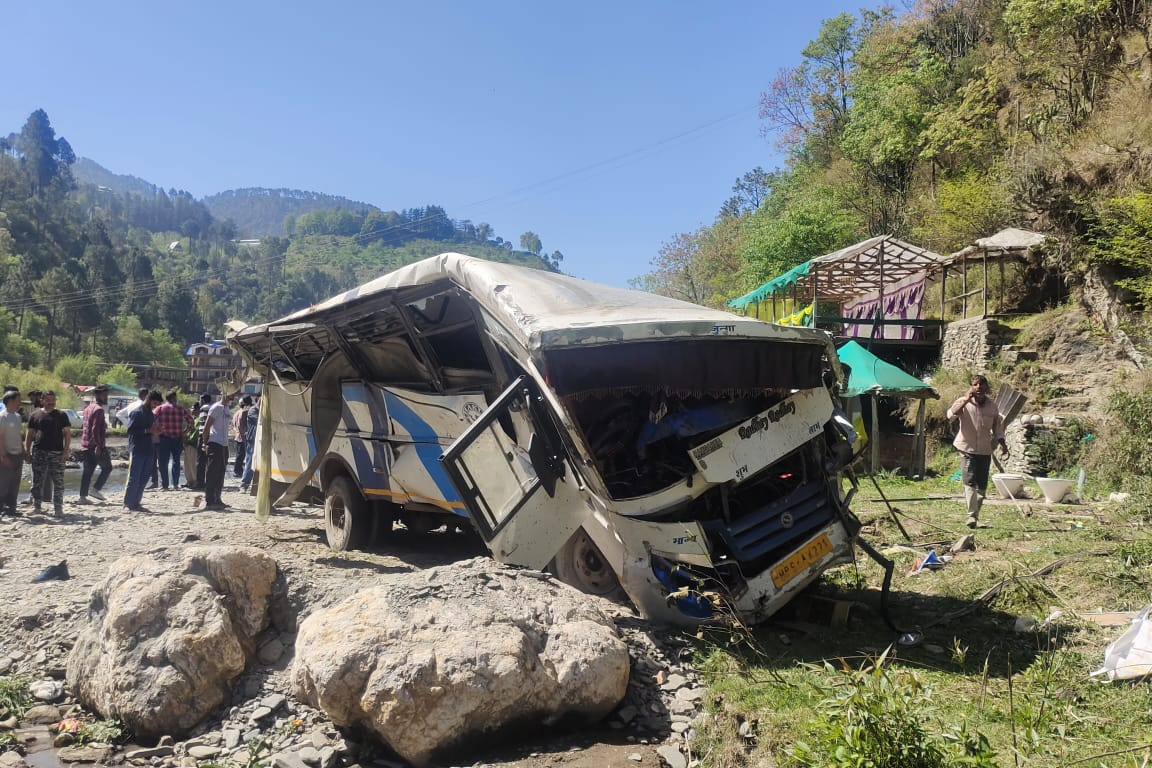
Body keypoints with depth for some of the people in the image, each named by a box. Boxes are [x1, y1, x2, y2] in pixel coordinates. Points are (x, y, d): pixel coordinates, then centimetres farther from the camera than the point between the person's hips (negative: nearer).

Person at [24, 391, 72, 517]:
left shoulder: (61, 415, 6)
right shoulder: (35, 415, 9)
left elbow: (67, 433, 3)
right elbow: (29, 434, 11)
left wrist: (66, 450, -6)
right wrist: (27, 450, 3)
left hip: (57, 452, -1)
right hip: (39, 452, 1)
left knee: (58, 482, -3)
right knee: (37, 481, 7)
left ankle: (58, 508, 2)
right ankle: (36, 506, 18)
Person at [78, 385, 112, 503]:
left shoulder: (88, 408, 18)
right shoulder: (98, 409, -13)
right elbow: (95, 429, -20)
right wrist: (98, 446, -22)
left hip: (85, 444, 9)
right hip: (96, 445, -9)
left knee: (87, 471, 9)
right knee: (107, 467, 3)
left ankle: (83, 496, 8)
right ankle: (95, 489, -3)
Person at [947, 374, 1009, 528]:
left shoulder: (992, 407, 7)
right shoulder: (964, 402, -4)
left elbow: (997, 428, 16)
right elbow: (951, 415, -22)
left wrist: (1002, 444, 3)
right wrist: (966, 399, -24)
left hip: (985, 451, 4)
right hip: (968, 449, -4)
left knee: (982, 485, 9)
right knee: (970, 482, -14)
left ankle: (976, 515, 23)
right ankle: (972, 516, -18)